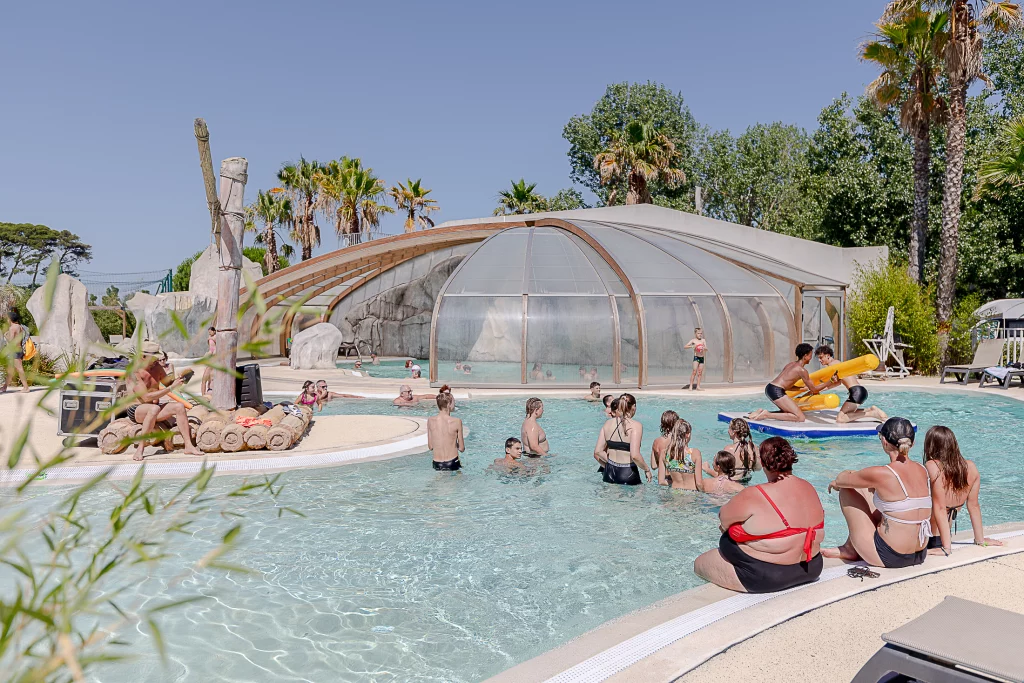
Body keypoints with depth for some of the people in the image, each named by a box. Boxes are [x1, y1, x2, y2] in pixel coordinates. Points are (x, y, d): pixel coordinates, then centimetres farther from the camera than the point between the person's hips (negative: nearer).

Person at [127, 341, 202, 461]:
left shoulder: (156, 366, 3)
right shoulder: (134, 371, -19)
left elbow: (168, 383, 18)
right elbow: (146, 397, -25)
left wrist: (178, 380, -4)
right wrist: (171, 388, -25)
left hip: (153, 408, 7)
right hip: (136, 410, -7)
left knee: (179, 406, -12)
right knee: (154, 408, -37)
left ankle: (188, 446, -13)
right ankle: (140, 448, -29)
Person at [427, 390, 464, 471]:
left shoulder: (430, 420, -3)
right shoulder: (457, 421, -11)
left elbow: (430, 447, 5)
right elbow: (462, 449, -3)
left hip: (437, 465, 3)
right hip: (452, 464, -3)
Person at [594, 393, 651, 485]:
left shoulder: (608, 423, 5)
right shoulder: (635, 425, -11)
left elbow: (597, 452, 5)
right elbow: (635, 455, -20)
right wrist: (647, 469, -4)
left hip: (610, 472, 6)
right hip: (628, 474, -5)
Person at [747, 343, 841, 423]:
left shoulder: (791, 364, 21)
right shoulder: (802, 370, -5)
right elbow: (813, 389, 2)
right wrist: (830, 382, 6)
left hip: (769, 388, 10)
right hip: (777, 391, -10)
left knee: (788, 412, 24)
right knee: (801, 418, -10)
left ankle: (762, 412, 9)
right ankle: (767, 415, -17)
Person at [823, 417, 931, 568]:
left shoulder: (882, 474, -21)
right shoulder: (923, 470, 0)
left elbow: (841, 480, -4)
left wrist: (836, 482, 19)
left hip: (889, 558, -7)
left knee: (847, 490, 5)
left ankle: (851, 550, 22)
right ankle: (851, 547, 32)